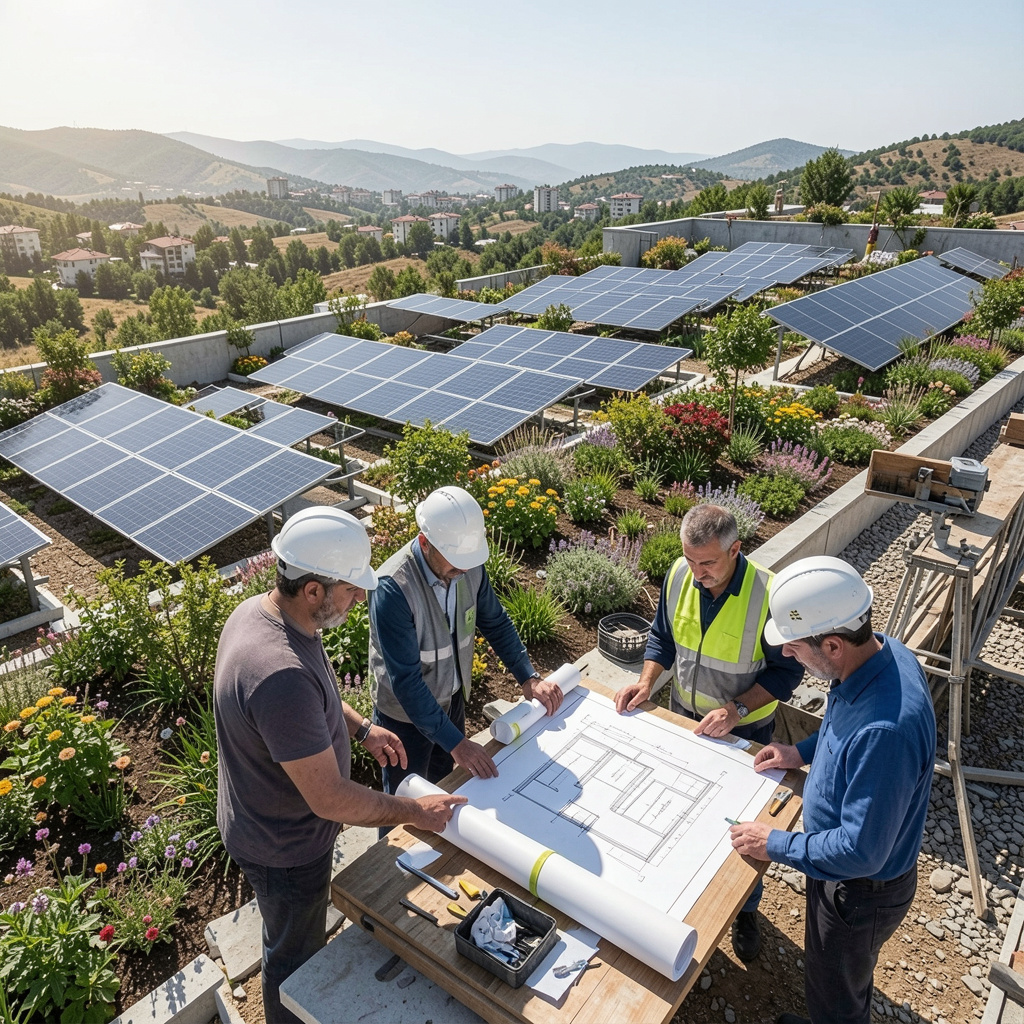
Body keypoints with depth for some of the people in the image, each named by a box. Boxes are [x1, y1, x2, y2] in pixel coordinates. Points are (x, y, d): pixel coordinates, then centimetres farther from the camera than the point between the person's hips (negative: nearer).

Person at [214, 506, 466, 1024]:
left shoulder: (258, 609, -12)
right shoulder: (281, 675, -43)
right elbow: (330, 799, -34)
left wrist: (360, 726, 0)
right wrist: (416, 811, -21)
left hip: (261, 820, 9)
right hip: (286, 849, -9)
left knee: (293, 940, 37)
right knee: (294, 961, 23)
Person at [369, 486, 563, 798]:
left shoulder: (469, 565, -15)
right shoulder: (392, 588, -35)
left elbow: (495, 622, 2)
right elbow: (406, 680, -32)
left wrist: (529, 678, -5)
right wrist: (456, 743, -31)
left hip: (453, 700, 6)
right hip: (406, 714, -5)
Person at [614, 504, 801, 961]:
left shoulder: (769, 594, -29)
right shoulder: (679, 576, -15)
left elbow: (787, 670, -18)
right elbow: (663, 636, 1)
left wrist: (738, 709, -28)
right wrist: (646, 681, -13)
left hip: (745, 729, -4)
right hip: (685, 716, 4)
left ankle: (746, 909, 44)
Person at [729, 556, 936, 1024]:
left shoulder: (885, 730, -43)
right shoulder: (881, 651, -14)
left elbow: (860, 851, -33)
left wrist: (774, 845, -21)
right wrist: (804, 752, 2)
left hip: (860, 891, -8)